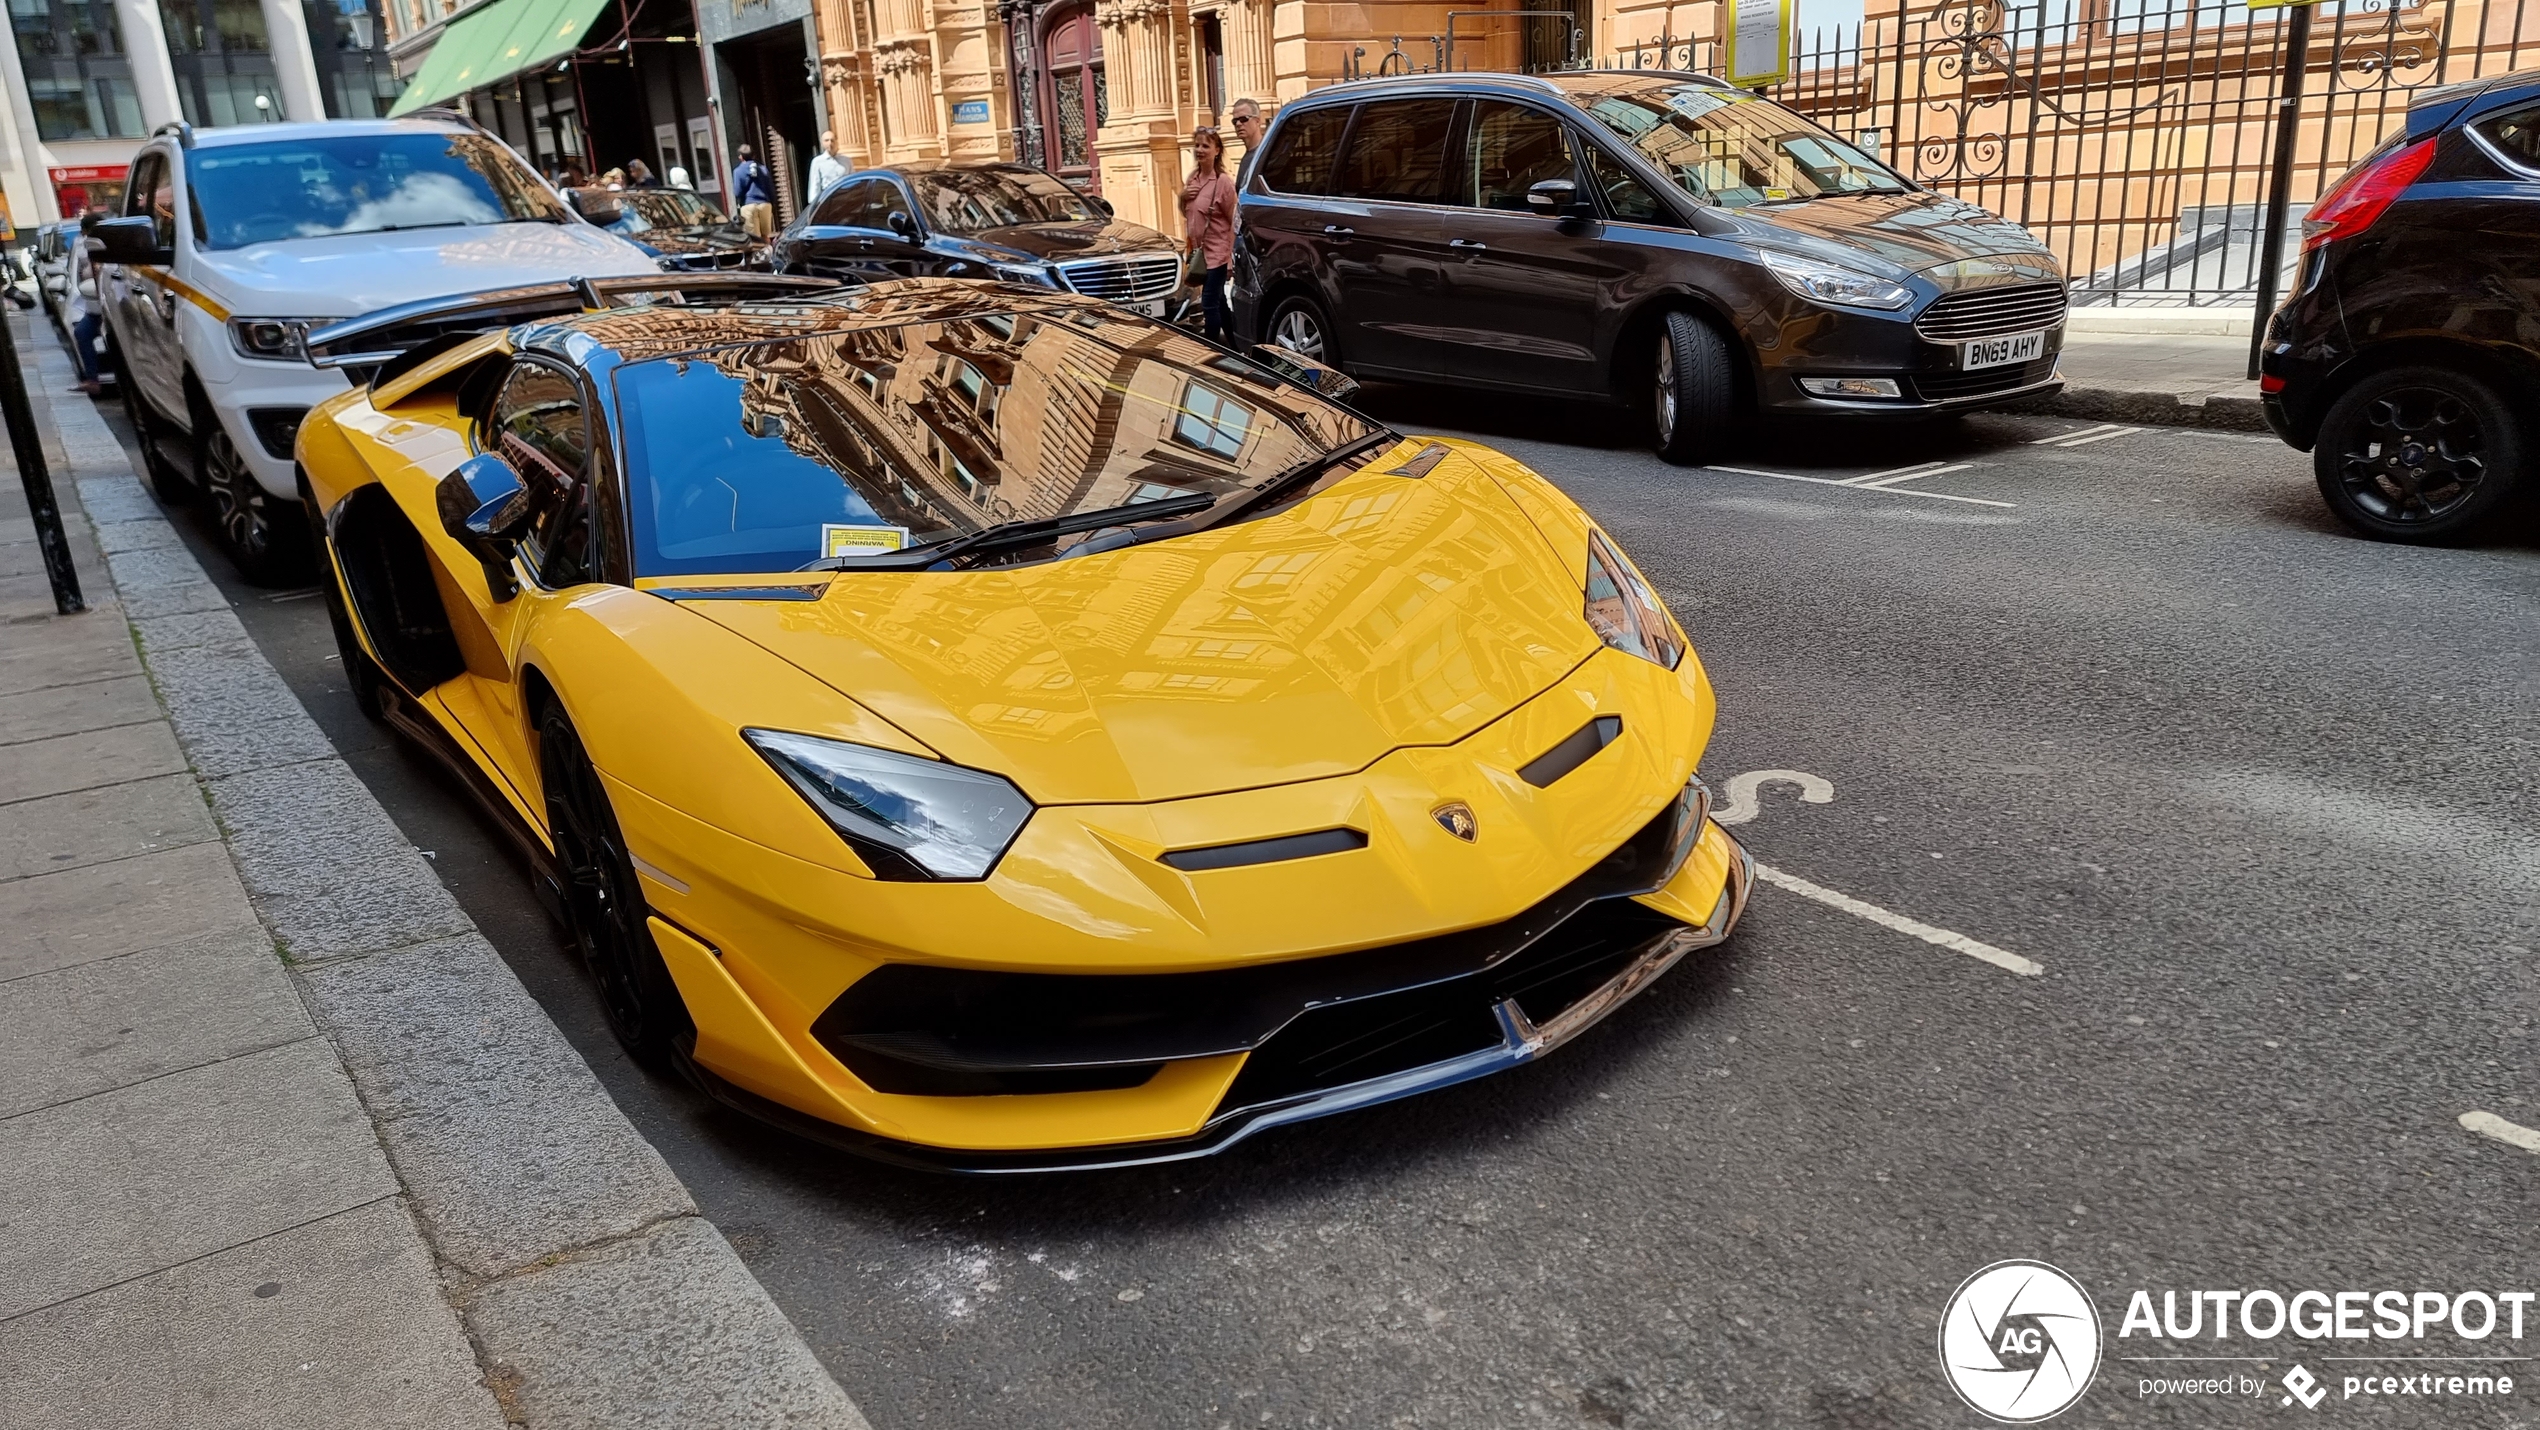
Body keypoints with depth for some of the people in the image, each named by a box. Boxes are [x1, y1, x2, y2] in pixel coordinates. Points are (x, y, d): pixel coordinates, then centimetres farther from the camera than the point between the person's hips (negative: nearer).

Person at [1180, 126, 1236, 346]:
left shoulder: (1223, 182, -14)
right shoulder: (1193, 179, 7)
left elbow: (1234, 221, -12)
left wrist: (1230, 254, -17)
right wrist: (1182, 197, -1)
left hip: (1216, 252, -8)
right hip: (1199, 251, 8)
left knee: (1209, 304, -9)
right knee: (1218, 302, 15)